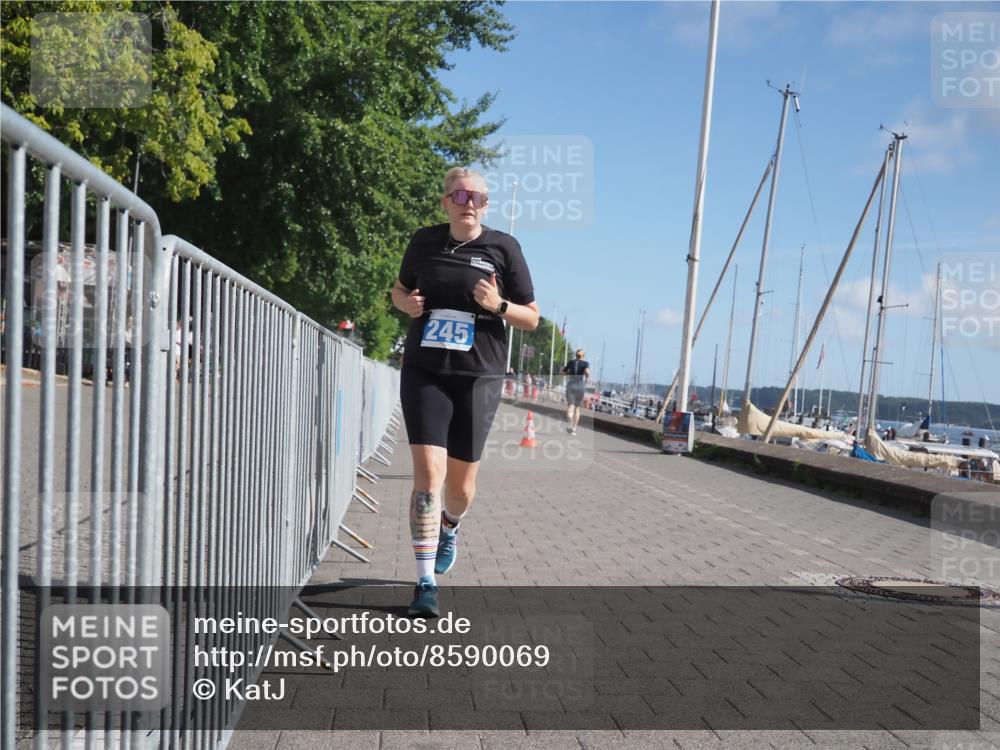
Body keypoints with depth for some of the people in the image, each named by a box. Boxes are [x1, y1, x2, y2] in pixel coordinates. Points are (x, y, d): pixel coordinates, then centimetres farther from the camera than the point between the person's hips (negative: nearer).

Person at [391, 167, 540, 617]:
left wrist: (498, 306, -16)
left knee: (461, 486, 9)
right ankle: (426, 585, -7)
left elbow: (532, 318, 4)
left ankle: (449, 530, 45)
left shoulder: (503, 248, 0)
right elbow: (399, 290, 22)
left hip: (478, 378, 0)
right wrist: (407, 304, -1)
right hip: (424, 374, 0)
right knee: (428, 474, -13)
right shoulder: (424, 242, 5)